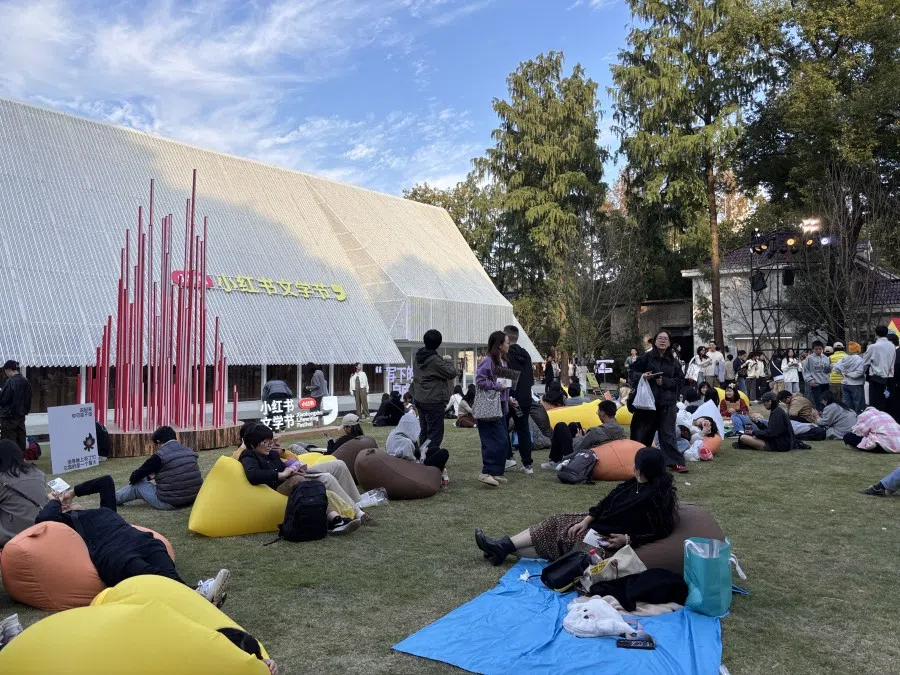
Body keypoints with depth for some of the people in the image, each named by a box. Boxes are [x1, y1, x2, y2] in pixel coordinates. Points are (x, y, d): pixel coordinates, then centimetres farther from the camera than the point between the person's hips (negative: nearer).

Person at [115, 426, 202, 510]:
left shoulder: (159, 456, -12)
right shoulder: (189, 451, 5)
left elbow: (137, 476, -4)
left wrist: (133, 479, 23)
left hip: (168, 504, -6)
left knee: (137, 485, 15)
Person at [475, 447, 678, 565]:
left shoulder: (656, 497, -23)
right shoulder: (634, 484, 4)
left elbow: (659, 533, -22)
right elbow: (607, 502, 6)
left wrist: (627, 539, -24)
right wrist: (586, 520, -3)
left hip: (609, 539, -9)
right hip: (599, 524, 9)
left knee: (558, 535, -6)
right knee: (557, 524, 2)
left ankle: (503, 547, 3)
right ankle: (502, 546, 1)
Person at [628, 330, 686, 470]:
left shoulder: (673, 361, 7)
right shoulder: (646, 357, -1)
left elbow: (680, 379, 7)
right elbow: (632, 371, 3)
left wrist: (665, 381, -10)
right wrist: (641, 376, -17)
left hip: (667, 402, 1)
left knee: (668, 433, 1)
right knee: (643, 432, 8)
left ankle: (675, 461, 4)